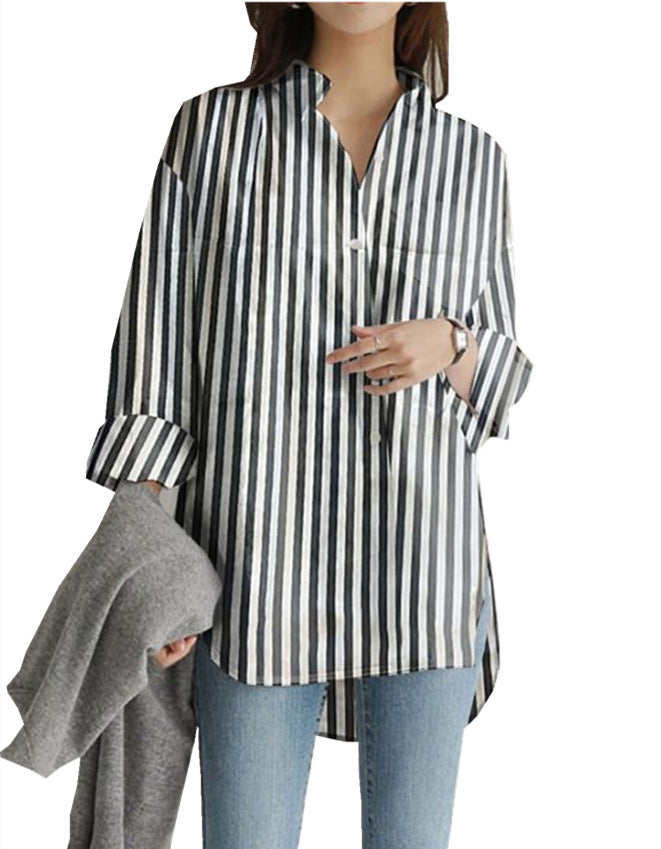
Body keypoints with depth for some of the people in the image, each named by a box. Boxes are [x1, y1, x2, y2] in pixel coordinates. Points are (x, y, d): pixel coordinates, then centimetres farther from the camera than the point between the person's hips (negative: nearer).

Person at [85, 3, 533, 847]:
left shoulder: (471, 158, 8)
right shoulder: (211, 128, 3)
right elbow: (156, 341, 0)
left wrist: (449, 345, -9)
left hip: (419, 564, 2)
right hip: (259, 570, -1)